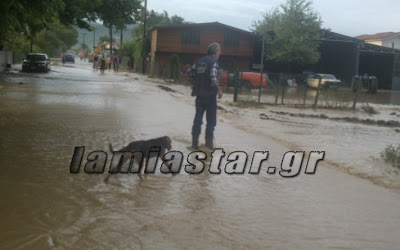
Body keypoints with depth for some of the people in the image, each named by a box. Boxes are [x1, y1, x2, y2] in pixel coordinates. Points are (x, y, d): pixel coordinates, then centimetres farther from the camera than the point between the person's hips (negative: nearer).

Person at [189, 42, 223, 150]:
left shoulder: (200, 61, 10)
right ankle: (208, 142, 6)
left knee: (198, 118, 10)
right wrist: (219, 90, -15)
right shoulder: (214, 62, -11)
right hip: (210, 94, -6)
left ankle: (194, 142, 10)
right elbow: (213, 77, -24)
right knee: (211, 119, 5)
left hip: (199, 94, 6)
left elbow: (190, 72, 14)